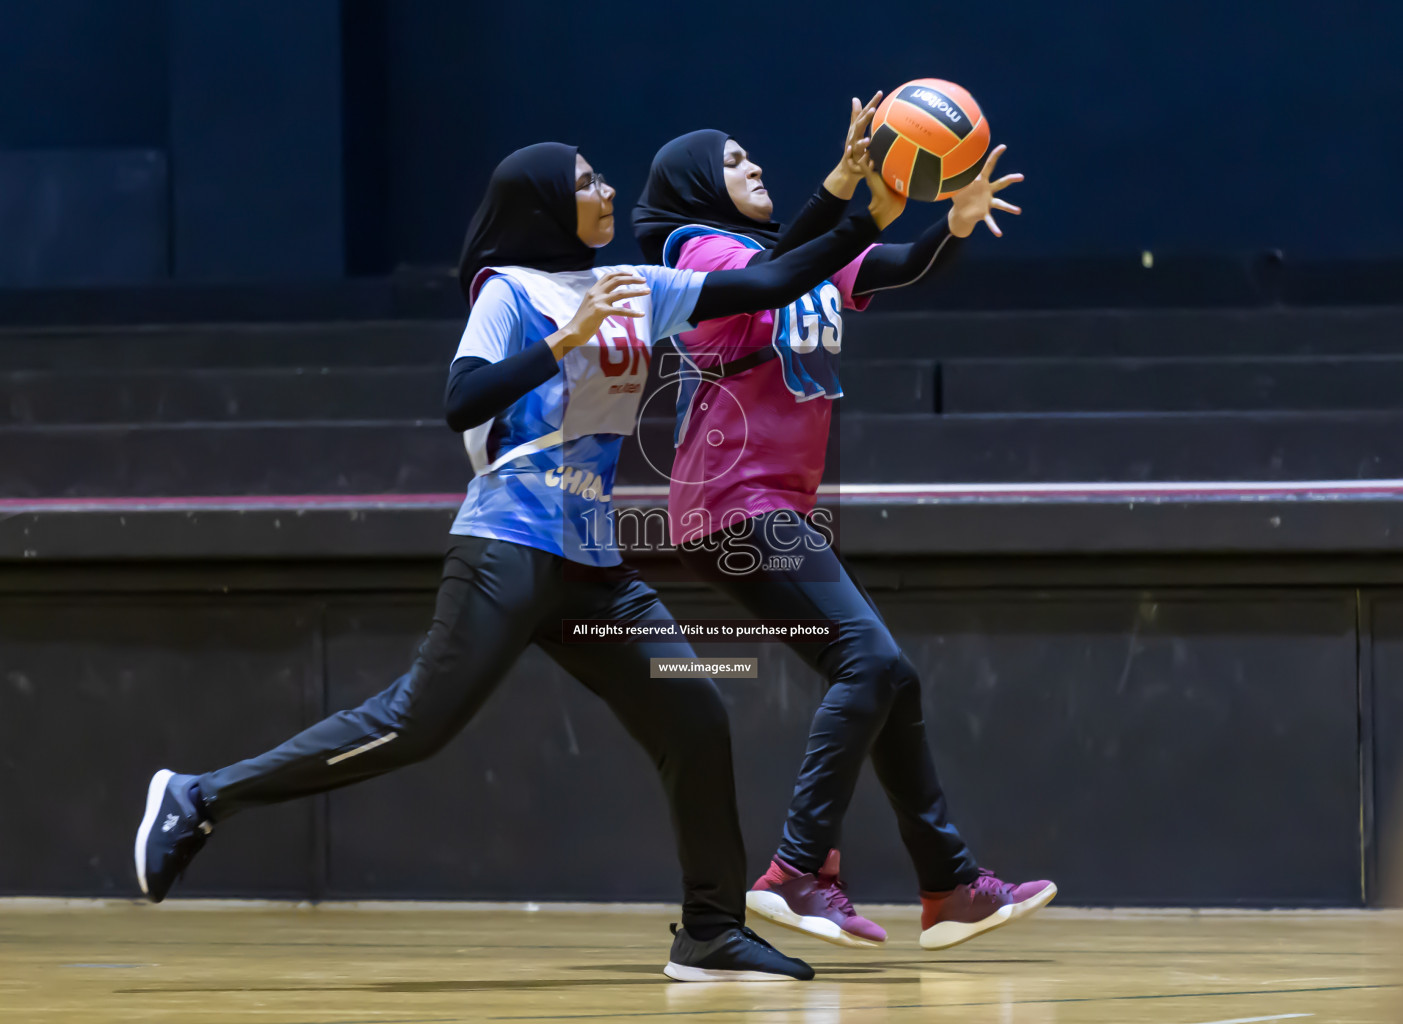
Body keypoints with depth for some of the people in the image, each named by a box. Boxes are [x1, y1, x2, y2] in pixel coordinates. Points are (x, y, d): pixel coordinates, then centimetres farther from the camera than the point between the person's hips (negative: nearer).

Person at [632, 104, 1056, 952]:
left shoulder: (810, 264, 19)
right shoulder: (698, 249, -5)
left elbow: (903, 270, 7)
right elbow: (771, 275, -27)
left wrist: (961, 220, -13)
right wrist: (843, 183, -38)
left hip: (786, 511, 9)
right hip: (736, 506, -9)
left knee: (887, 680, 9)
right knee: (868, 659, -20)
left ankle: (952, 888, 13)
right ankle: (798, 874, -24)